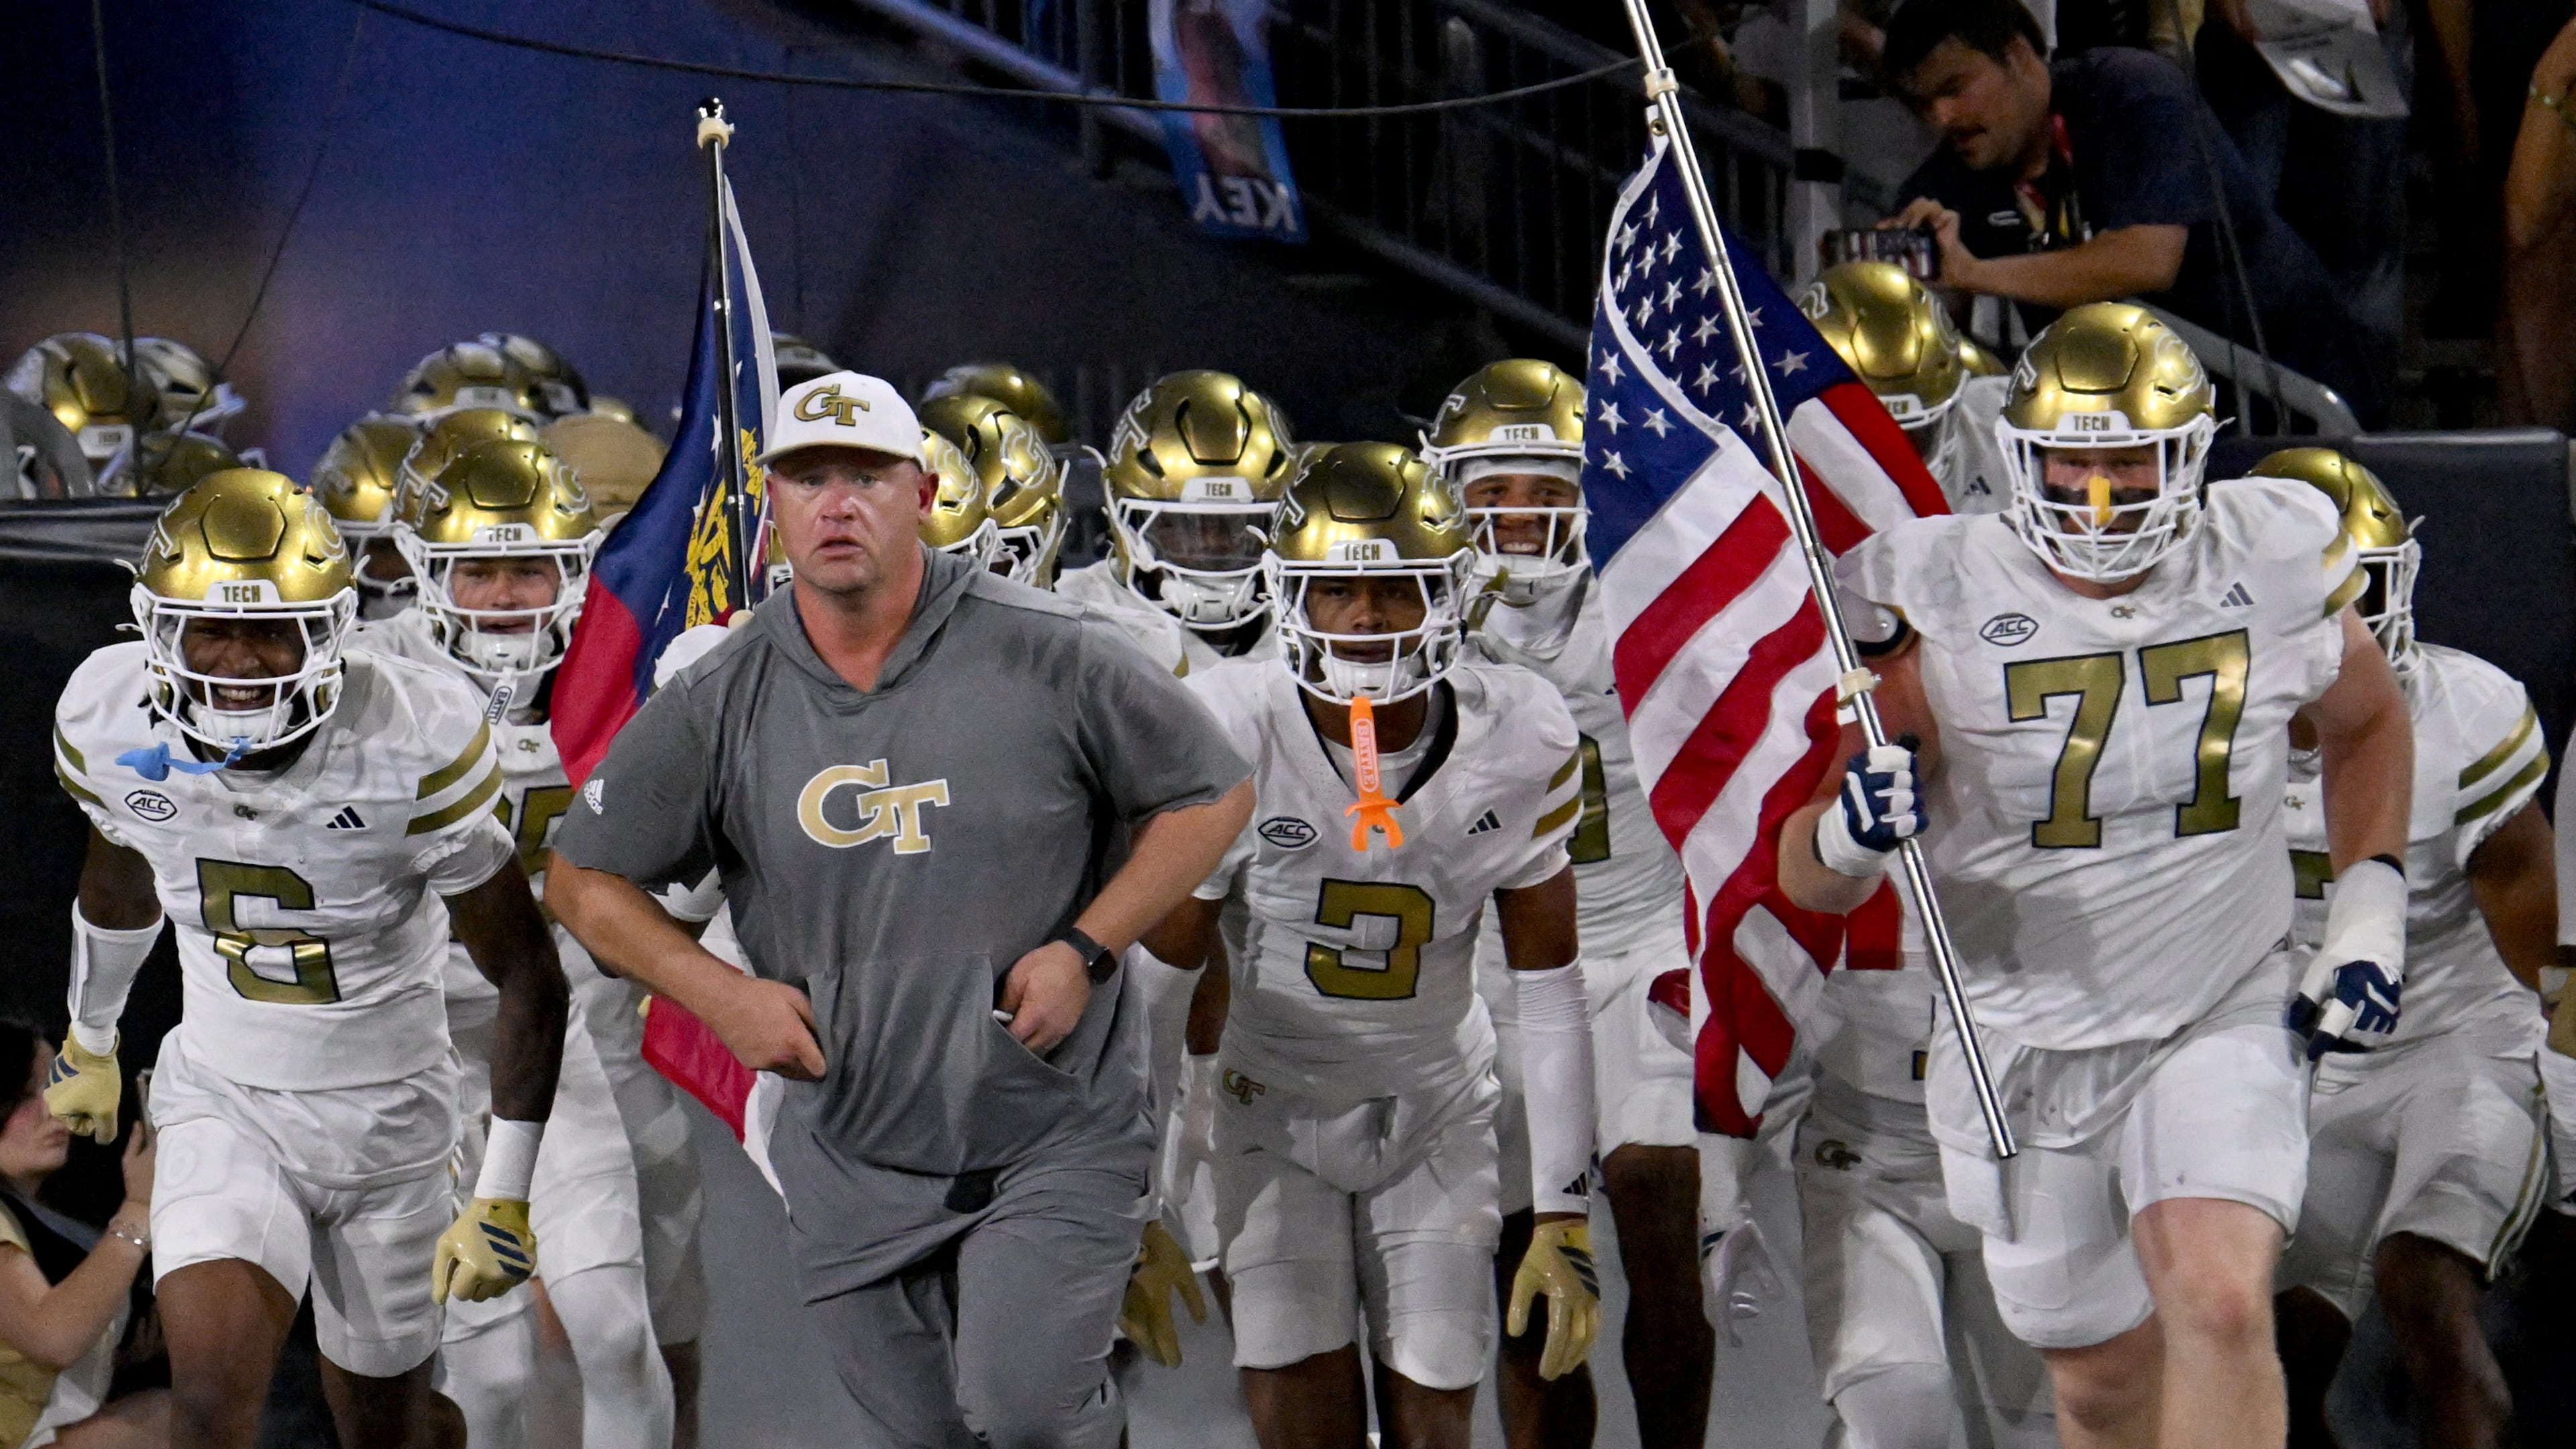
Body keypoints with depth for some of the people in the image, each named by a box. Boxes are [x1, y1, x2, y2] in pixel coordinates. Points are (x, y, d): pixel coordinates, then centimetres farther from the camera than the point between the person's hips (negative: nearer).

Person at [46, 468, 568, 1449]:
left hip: (386, 1111, -1)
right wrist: (89, 1043, 28)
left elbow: (529, 980, -15)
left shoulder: (412, 742, -22)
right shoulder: (112, 723, -11)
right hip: (223, 1104, 1)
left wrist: (504, 1200, -16)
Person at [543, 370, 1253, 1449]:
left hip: (1053, 1143, -3)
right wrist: (721, 996, -7)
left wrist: (1085, 951, -10)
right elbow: (584, 881, 8)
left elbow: (1213, 796, 1)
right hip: (856, 1161, 3)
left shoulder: (1044, 655, -8)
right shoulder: (720, 704, -2)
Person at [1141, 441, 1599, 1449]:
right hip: (1277, 1102, -1)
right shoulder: (1229, 734, -18)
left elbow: (1549, 989, -5)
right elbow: (1163, 970, -8)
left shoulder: (1518, 742, -13)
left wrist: (1565, 1219, -6)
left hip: (1436, 1111, 1)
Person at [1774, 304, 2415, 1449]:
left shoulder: (2274, 570, -7)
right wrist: (1849, 832, -36)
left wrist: (2369, 916, 5)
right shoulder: (1940, 606, -12)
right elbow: (1810, 881, -12)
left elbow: (2367, 724, 16)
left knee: (2223, 1309, -24)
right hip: (2025, 1045, 0)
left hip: (2224, 1024, 0)